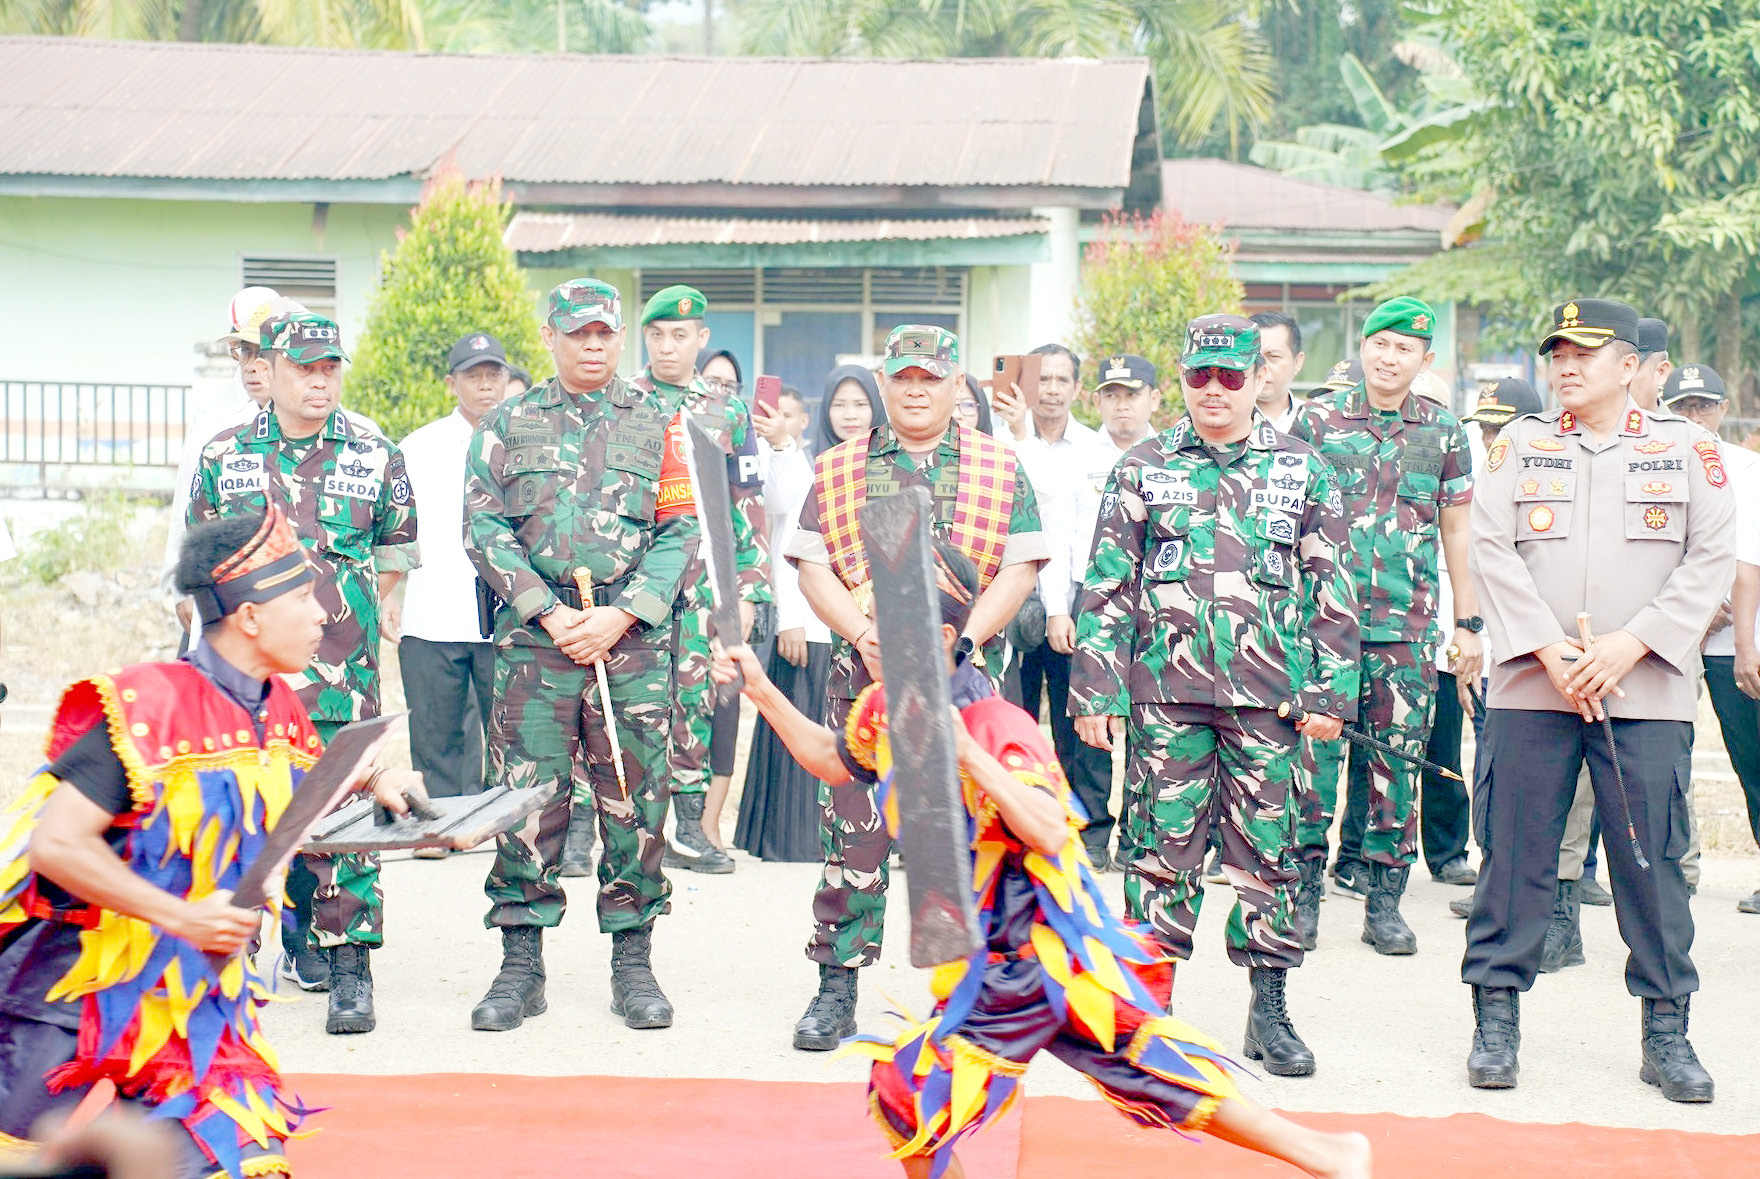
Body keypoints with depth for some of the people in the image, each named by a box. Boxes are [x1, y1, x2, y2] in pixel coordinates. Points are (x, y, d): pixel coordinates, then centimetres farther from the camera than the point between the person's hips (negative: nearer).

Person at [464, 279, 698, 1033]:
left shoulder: (656, 425, 10)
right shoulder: (506, 426, 10)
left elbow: (680, 532, 3)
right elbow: (484, 531, 4)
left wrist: (619, 617, -9)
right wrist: (550, 612, -8)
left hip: (635, 638, 0)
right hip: (533, 639, 0)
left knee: (634, 801, 2)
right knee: (526, 799, 1)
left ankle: (633, 964, 12)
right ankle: (521, 965, 10)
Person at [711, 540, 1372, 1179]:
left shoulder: (997, 725, -23)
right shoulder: (884, 709, 3)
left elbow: (1049, 833, -34)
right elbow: (834, 762, 23)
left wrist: (968, 754, -41)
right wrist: (761, 691, 15)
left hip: (1039, 958, -8)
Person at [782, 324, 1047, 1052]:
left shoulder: (1000, 469, 8)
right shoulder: (838, 470, 10)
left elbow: (1018, 570, 2)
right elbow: (812, 568, 5)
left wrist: (964, 641, -11)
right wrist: (863, 633, -11)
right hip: (862, 675, 1)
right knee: (853, 833, -1)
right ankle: (837, 990, 8)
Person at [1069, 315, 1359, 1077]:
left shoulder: (1303, 471, 8)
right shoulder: (1143, 469, 6)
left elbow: (1332, 590, 8)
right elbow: (1105, 586, 5)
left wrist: (1329, 692, 1)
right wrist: (1097, 690, -1)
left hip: (1268, 695, 0)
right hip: (1166, 691, 0)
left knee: (1267, 845, 4)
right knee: (1163, 843, 3)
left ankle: (1269, 1009, 15)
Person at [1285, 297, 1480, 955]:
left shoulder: (1444, 433, 9)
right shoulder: (1316, 420, 5)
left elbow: (1457, 532, 13)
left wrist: (1469, 623, 10)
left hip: (1408, 628, 1)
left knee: (1397, 760, 3)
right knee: (1313, 752, -4)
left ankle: (1385, 903, 12)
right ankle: (1304, 894, 7)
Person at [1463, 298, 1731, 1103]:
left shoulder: (1688, 447, 7)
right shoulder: (1519, 444, 9)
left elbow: (1711, 560, 1)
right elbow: (1491, 550, 1)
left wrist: (1631, 644, -11)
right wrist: (1551, 650, -10)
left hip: (1647, 690, 0)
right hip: (1530, 685, 1)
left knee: (1653, 859, 1)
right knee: (1514, 853, 2)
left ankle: (1666, 1029, 12)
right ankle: (1496, 1018, 11)